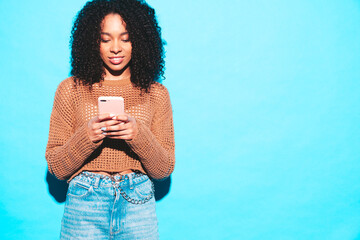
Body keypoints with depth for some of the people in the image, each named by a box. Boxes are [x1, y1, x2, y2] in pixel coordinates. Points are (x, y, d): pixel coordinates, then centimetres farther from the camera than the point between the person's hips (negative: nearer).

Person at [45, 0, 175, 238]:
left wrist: (139, 135, -16)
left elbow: (164, 169, 1)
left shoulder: (156, 93, 3)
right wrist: (87, 136, -16)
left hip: (138, 204, 1)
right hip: (84, 204, 0)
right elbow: (56, 167, 1)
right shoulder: (71, 89, 1)